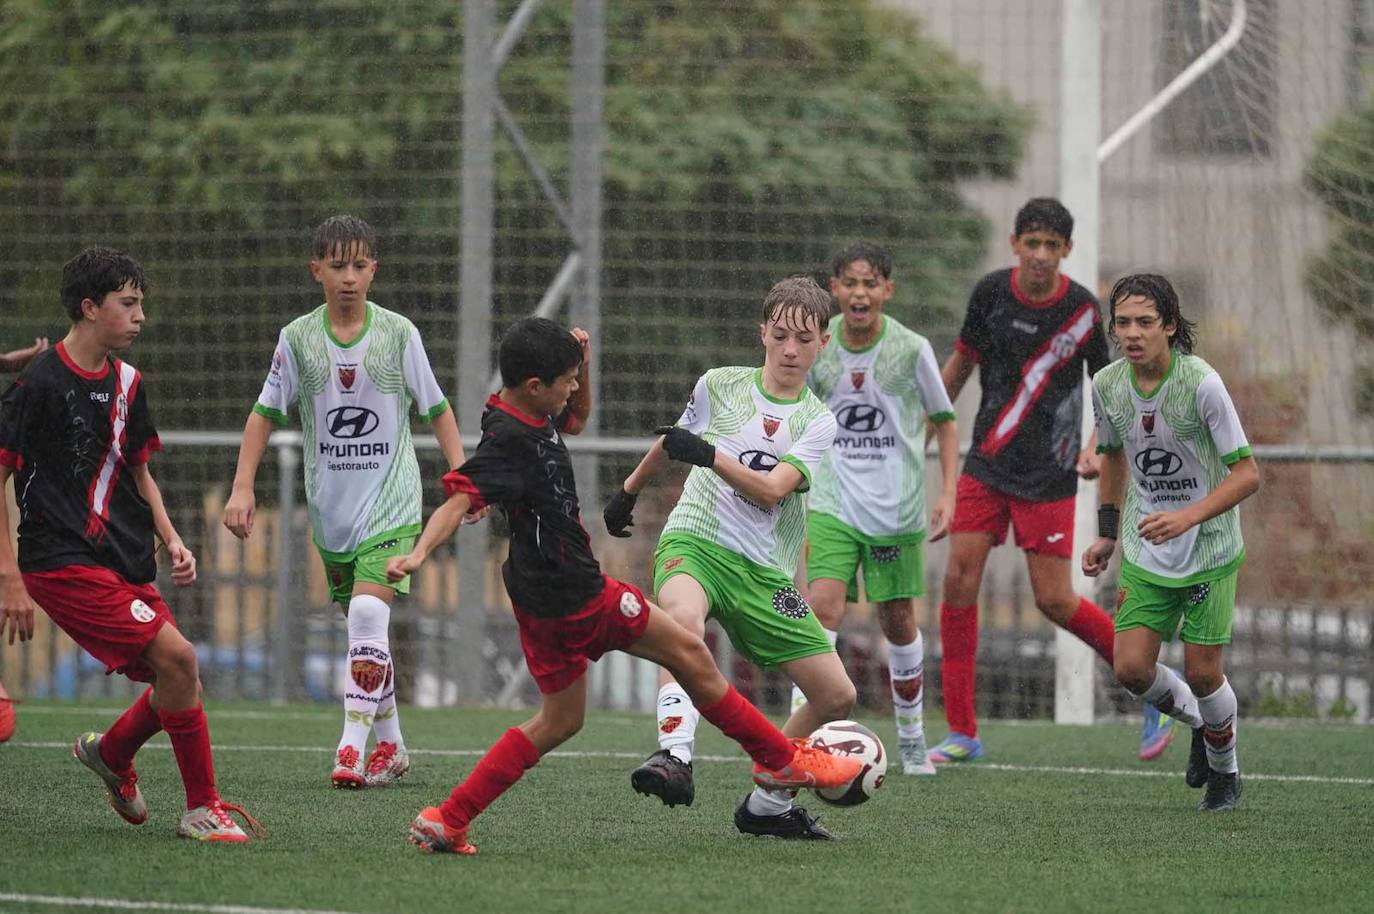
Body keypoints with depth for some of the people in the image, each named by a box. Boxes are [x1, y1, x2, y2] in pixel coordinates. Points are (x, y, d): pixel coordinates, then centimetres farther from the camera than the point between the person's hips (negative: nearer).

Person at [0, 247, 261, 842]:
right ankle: (203, 809, -9)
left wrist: (171, 541, 9)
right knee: (176, 655, -19)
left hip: (125, 564, 8)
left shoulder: (125, 382, 12)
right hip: (63, 564, -8)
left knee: (175, 681, 3)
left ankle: (110, 753, 33)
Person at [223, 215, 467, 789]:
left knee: (368, 613, -20)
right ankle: (390, 747, 22)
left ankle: (353, 748, -19)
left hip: (391, 504, -3)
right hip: (331, 508, 3)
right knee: (364, 632, 9)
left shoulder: (398, 333, -3)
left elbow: (436, 409, 6)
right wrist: (242, 488, -1)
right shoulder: (298, 338, 0)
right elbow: (265, 414, 6)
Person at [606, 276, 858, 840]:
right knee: (683, 614, -40)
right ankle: (675, 757, -51)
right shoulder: (718, 386, 6)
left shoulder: (818, 422, 4)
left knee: (836, 695, -2)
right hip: (693, 540, -3)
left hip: (765, 571, 3)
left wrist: (708, 455, -27)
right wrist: (629, 491, 37)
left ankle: (766, 805, 17)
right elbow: (670, 442, 27)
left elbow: (771, 491, -13)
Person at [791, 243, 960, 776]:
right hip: (832, 505, 0)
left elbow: (944, 421, 6)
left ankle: (911, 738, 28)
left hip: (897, 508, 0)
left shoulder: (911, 349, -6)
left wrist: (949, 492, -2)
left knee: (898, 621, 9)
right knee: (822, 608, -17)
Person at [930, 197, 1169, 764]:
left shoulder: (1083, 311, -9)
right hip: (987, 464, 3)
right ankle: (961, 732, 0)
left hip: (1048, 476, -3)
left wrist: (1097, 448, -16)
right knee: (959, 579, -8)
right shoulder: (990, 293, -1)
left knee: (1055, 601, -5)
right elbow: (962, 363, 14)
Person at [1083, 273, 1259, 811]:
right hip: (1144, 555, 4)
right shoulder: (1107, 385, -5)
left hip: (1209, 551, -4)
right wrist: (1107, 534, 12)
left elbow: (1246, 474, -18)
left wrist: (1187, 517, -30)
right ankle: (1199, 725, 26)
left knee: (1203, 673, -3)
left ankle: (1225, 770, 25)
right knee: (1131, 669, -5)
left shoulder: (1201, 383, -20)